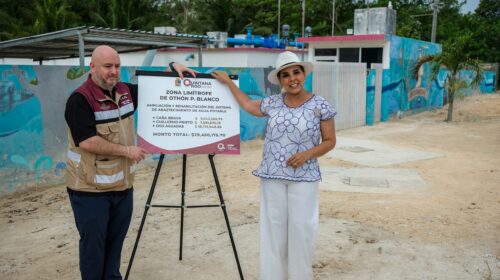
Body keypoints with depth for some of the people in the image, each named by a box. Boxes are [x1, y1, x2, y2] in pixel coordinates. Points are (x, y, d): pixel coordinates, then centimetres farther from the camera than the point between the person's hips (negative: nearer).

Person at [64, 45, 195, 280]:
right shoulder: (80, 100, -17)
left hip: (122, 185, 7)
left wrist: (172, 67, 3)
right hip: (91, 189, -7)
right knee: (93, 242, 4)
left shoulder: (126, 91, 5)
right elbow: (87, 141, -26)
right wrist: (126, 150, -20)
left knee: (116, 239, 17)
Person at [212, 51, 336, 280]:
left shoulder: (320, 106, -5)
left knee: (300, 228, 0)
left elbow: (330, 141, 0)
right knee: (273, 227, 8)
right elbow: (249, 106, 25)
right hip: (272, 176, 3)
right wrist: (228, 82, 26)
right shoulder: (273, 103, 6)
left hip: (303, 177, -3)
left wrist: (308, 154, -17)